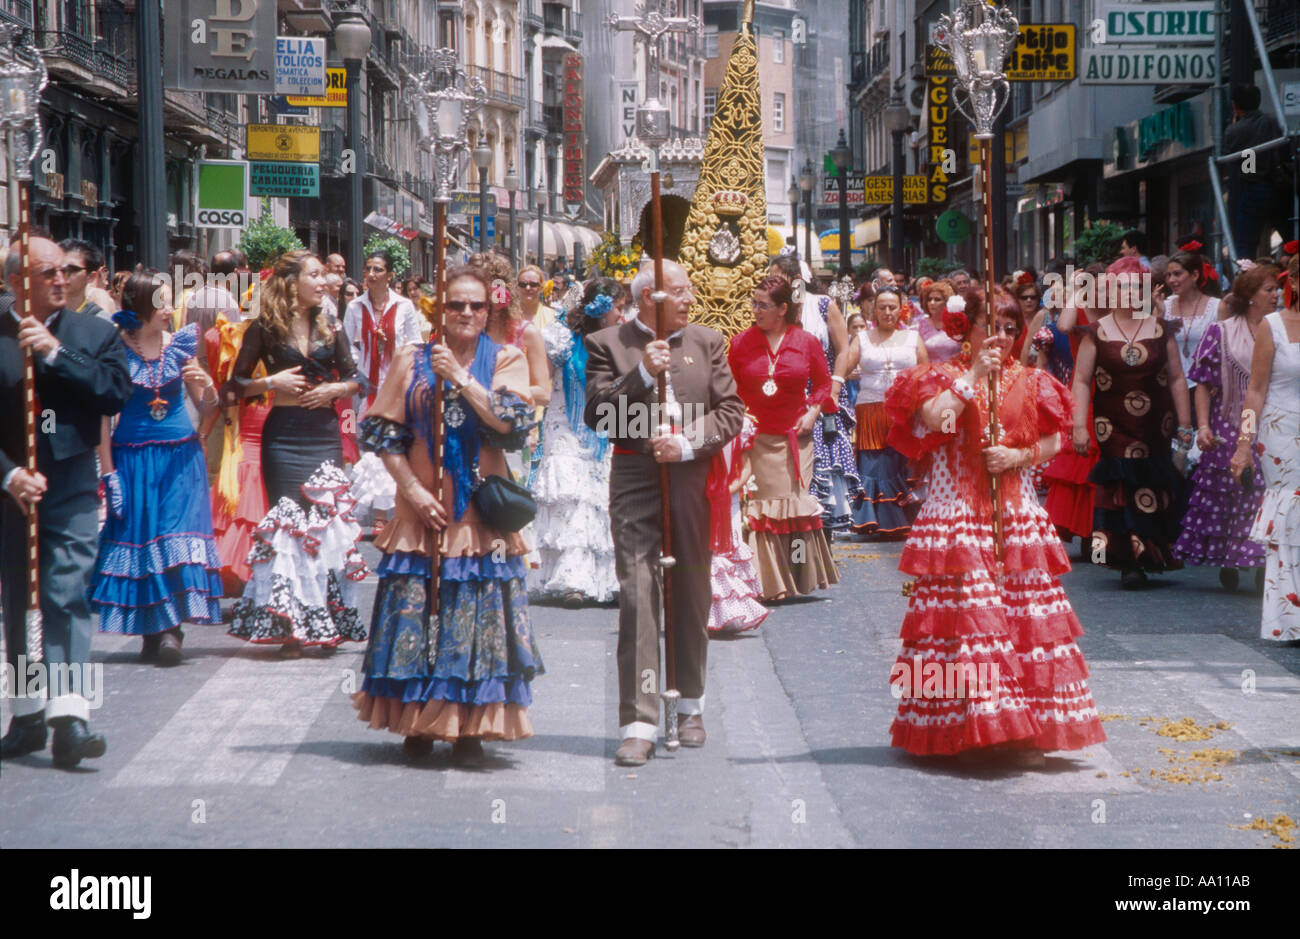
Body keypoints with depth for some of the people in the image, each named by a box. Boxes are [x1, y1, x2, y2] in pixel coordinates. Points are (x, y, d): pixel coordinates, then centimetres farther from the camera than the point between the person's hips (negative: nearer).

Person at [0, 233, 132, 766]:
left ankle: (69, 720, -17)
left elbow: (116, 394, -10)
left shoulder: (95, 334, 5)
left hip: (71, 491, -1)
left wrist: (56, 353, -16)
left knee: (67, 598, -11)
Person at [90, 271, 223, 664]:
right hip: (132, 458, -1)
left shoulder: (180, 345, 5)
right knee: (136, 536, 0)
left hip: (180, 456, 1)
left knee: (178, 537, -8)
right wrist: (108, 473, -5)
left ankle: (171, 630, -7)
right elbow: (102, 414, -2)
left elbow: (206, 409, 12)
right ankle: (151, 630, 9)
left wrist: (208, 387, -10)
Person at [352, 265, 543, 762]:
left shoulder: (505, 359, 6)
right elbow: (383, 431, 3)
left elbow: (513, 422, -10)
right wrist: (412, 489, -7)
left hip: (482, 510, 0)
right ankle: (421, 723, 12)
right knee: (417, 611, 0)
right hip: (422, 506, 0)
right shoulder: (411, 360, 6)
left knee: (478, 610, -1)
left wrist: (460, 377, -12)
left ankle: (468, 727, 7)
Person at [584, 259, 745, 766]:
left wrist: (689, 443, -10)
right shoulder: (608, 344, 4)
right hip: (635, 480, -3)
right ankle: (639, 723, -11)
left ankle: (689, 705, 28)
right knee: (637, 595, -10)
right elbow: (597, 415, -5)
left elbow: (731, 411, 6)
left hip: (692, 479, 3)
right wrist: (642, 374, -15)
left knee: (691, 595, 11)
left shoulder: (707, 342, 12)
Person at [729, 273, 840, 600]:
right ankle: (770, 584, 1)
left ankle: (799, 577, 12)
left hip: (794, 438, 0)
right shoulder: (741, 343, 0)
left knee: (796, 503, 1)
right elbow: (730, 389, 7)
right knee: (761, 507, -3)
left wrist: (813, 411, -2)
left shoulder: (807, 342, 1)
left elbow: (823, 382, 13)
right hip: (756, 438, 0)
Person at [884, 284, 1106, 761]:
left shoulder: (1029, 381, 12)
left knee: (1024, 614, -1)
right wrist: (974, 374, -14)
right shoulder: (942, 376, 3)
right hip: (957, 514, -3)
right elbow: (935, 418, -17)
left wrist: (1019, 456, -7)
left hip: (1015, 515, 3)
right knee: (964, 610, -9)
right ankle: (964, 724, -6)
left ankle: (1023, 730, 2)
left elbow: (1053, 440, 11)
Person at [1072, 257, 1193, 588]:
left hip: (1156, 428, 2)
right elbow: (1081, 381, -1)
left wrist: (1185, 425, 6)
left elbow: (1177, 379, 9)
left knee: (1154, 492, 4)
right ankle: (1129, 561, -6)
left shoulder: (1162, 330, 6)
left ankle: (1153, 554, 17)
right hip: (1114, 428, -2)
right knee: (1122, 489, -8)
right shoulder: (1097, 334, 1)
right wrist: (1079, 426, -9)